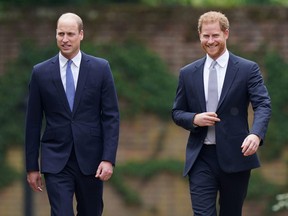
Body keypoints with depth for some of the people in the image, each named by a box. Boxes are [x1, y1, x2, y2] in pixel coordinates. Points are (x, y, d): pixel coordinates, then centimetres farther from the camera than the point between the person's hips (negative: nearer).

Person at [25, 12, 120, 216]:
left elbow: (111, 116, -1)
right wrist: (32, 166, 4)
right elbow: (33, 122, 5)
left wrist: (108, 159, -10)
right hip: (56, 161, -1)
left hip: (90, 159, 1)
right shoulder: (41, 72, 2)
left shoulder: (100, 68, 1)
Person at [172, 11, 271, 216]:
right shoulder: (188, 73, 9)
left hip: (235, 155, -1)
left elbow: (263, 105, -11)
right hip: (201, 158, 1)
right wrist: (194, 119, -10)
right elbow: (177, 112, 14)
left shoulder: (248, 69, 0)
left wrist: (256, 134, -31)